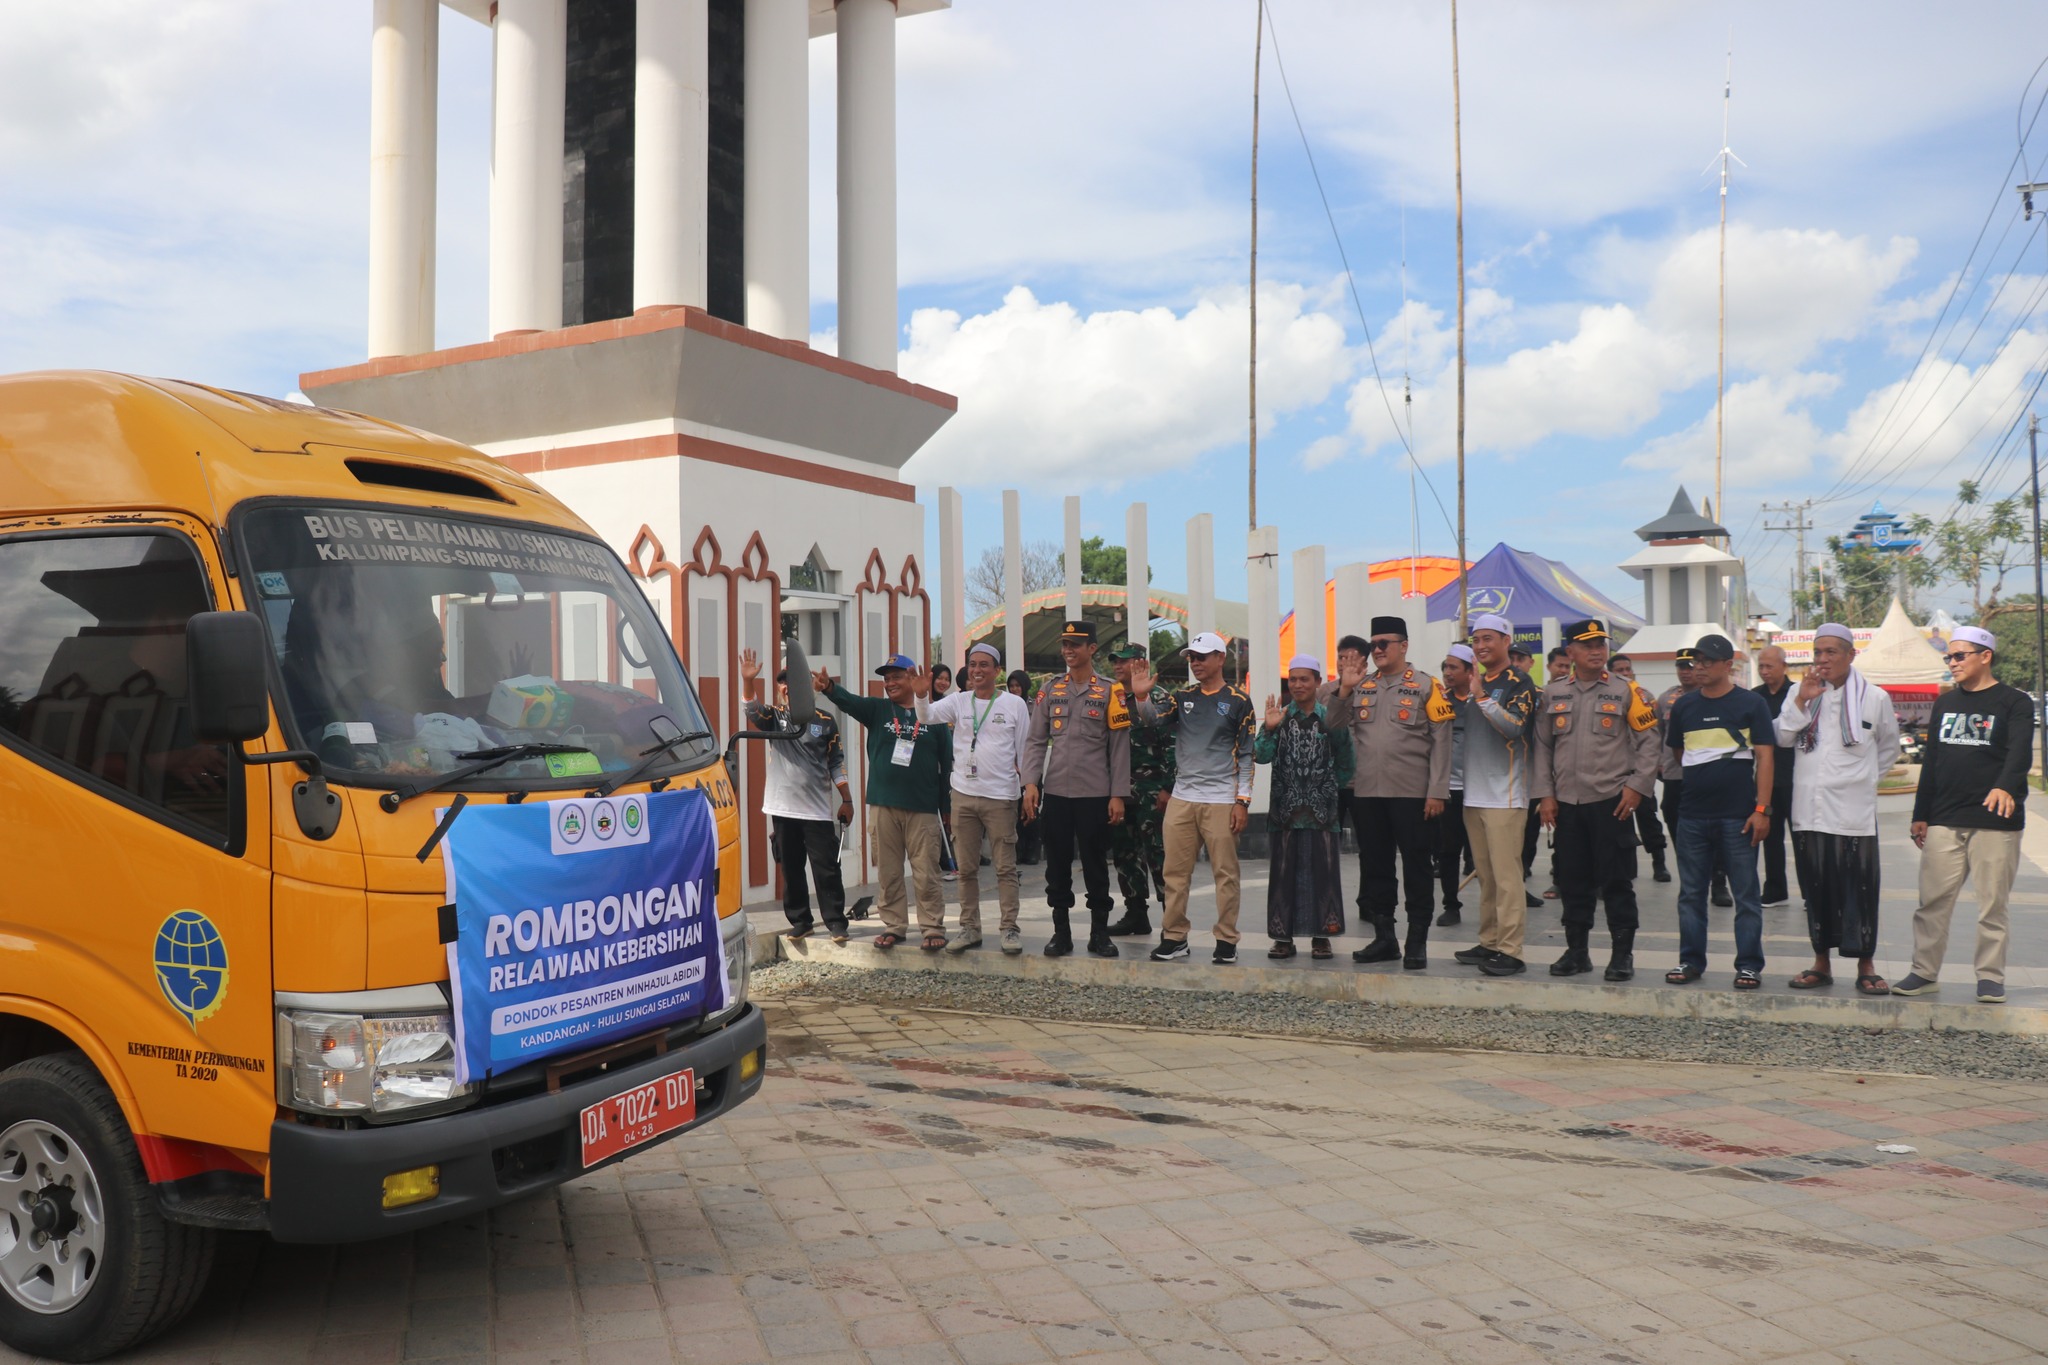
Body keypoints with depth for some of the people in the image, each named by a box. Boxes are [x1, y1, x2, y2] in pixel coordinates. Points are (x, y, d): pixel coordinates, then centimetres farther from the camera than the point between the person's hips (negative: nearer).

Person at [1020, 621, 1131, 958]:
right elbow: (1035, 740, 6)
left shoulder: (1108, 692, -1)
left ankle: (1099, 933, 15)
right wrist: (1030, 783, -5)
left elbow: (1119, 747, -2)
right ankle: (1061, 932, 17)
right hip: (1055, 793, 3)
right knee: (1057, 865, 7)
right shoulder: (1051, 690, 7)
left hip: (1095, 795, -3)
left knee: (1095, 865, 4)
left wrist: (1118, 795, -7)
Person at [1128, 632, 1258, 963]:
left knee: (1225, 872, 0)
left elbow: (1246, 755, -1)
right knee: (1175, 871, 6)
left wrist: (1242, 801, -7)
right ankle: (1174, 938, 14)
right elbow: (1154, 719, -5)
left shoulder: (1238, 701, 0)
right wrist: (1141, 696, -24)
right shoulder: (1182, 697, 12)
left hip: (1222, 801, -4)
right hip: (1182, 799, 4)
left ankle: (1226, 941, 7)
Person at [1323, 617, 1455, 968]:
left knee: (1416, 868, 2)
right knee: (1375, 867, 9)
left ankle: (1417, 942, 10)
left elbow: (1441, 741, -5)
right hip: (1367, 793, 5)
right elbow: (1333, 727, 8)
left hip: (1411, 794, -5)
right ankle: (1384, 939, 19)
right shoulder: (1360, 687, 12)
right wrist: (1344, 689, -6)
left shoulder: (1426, 686, -2)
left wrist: (1437, 792, -11)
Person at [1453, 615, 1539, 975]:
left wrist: (1481, 696, -23)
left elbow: (1514, 727, -21)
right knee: (1485, 875, 12)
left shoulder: (1519, 683, -5)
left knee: (1506, 874, -8)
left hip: (1505, 794, -8)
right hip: (1474, 794, 8)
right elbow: (1460, 728, 23)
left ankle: (1510, 951, -7)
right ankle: (1489, 943, 18)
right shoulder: (1474, 683, 17)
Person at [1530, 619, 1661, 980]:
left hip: (1611, 801, -3)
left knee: (1616, 881, 1)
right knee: (1572, 881, 8)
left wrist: (1636, 786, -8)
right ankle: (1576, 950, 19)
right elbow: (1542, 746, 8)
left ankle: (1623, 953, 11)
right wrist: (1545, 794, 1)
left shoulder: (1625, 692, 0)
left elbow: (1648, 741, 0)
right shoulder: (1553, 694, 7)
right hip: (1566, 803, 3)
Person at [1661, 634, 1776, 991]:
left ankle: (1749, 964, 9)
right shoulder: (1684, 706, 9)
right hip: (1693, 815, 4)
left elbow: (1764, 756, -6)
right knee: (1691, 892, 8)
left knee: (1746, 894, 2)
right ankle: (1691, 960, 17)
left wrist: (1762, 809, -13)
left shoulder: (1751, 704, -2)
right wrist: (1699, 778, 13)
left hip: (1738, 814, -4)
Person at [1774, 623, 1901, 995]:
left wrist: (1862, 779, 10)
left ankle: (1865, 967, 8)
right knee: (1816, 888, 9)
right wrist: (1802, 701, -13)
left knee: (1859, 888, -1)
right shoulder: (1801, 692, 8)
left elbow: (1889, 749, 16)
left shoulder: (1875, 698, 2)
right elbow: (1783, 737, -4)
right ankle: (1821, 962, 18)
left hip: (1854, 811, -2)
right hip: (1809, 808, 2)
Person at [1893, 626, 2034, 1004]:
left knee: (1992, 905, 1)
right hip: (1944, 822, 4)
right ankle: (1925, 972, 9)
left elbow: (2020, 754, -15)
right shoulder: (1945, 705, 16)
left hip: (1995, 822, -4)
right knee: (1932, 900, 2)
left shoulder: (2015, 703, 0)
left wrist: (2005, 787, -35)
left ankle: (1990, 977, 10)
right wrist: (1921, 814, 14)